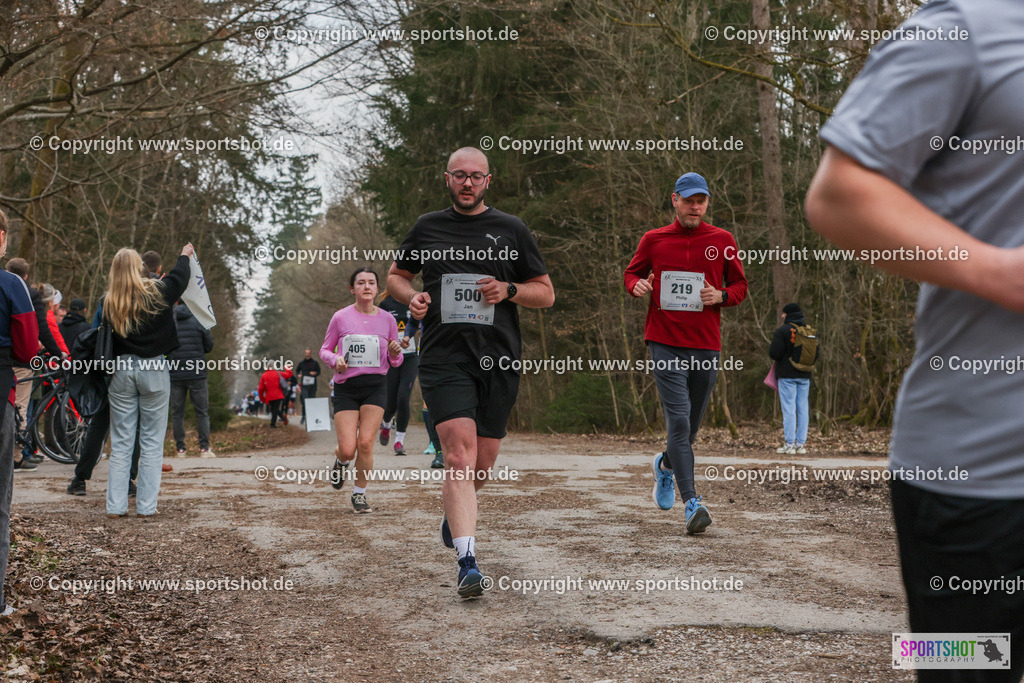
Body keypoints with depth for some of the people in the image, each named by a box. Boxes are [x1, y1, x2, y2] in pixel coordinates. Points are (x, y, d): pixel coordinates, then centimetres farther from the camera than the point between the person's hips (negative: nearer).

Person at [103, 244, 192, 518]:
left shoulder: (109, 302, 1)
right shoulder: (157, 293, -5)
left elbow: (105, 339, 5)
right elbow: (180, 276, 13)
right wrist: (185, 255, 29)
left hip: (122, 370, 2)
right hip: (154, 370, -2)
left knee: (120, 441, 8)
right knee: (152, 441, 4)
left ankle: (115, 505, 8)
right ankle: (146, 506, 4)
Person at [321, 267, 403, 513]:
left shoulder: (387, 319, 5)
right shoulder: (341, 317, 0)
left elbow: (395, 362, 12)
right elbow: (325, 350, 9)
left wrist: (395, 353, -11)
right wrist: (335, 360, -13)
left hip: (375, 386, 1)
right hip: (346, 388, -1)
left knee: (365, 443, -11)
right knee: (348, 449, -8)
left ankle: (360, 493, 10)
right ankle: (340, 461, 30)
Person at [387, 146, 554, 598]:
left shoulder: (511, 230, 9)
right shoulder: (427, 228, 10)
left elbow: (546, 293, 12)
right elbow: (395, 275, 23)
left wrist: (508, 291, -8)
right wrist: (411, 297, 0)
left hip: (499, 359, 2)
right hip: (443, 357, -2)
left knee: (482, 464, 9)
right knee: (460, 454, -18)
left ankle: (455, 513, 43)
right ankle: (468, 563, -21)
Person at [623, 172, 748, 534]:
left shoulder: (722, 240, 7)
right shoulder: (653, 240, 6)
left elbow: (740, 286, 13)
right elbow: (631, 272, 18)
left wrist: (721, 296, -8)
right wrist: (637, 285, -5)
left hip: (706, 345, 2)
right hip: (665, 343, -2)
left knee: (692, 423, 12)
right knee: (679, 420, -14)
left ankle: (665, 464, 44)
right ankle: (692, 502, -16)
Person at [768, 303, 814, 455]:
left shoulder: (783, 330, -9)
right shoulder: (810, 331, 10)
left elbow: (774, 354, -15)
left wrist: (771, 346, 6)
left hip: (787, 375, -6)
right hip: (805, 376, 6)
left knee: (789, 409, -6)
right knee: (803, 408, 7)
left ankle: (789, 445, -9)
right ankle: (801, 444, 7)